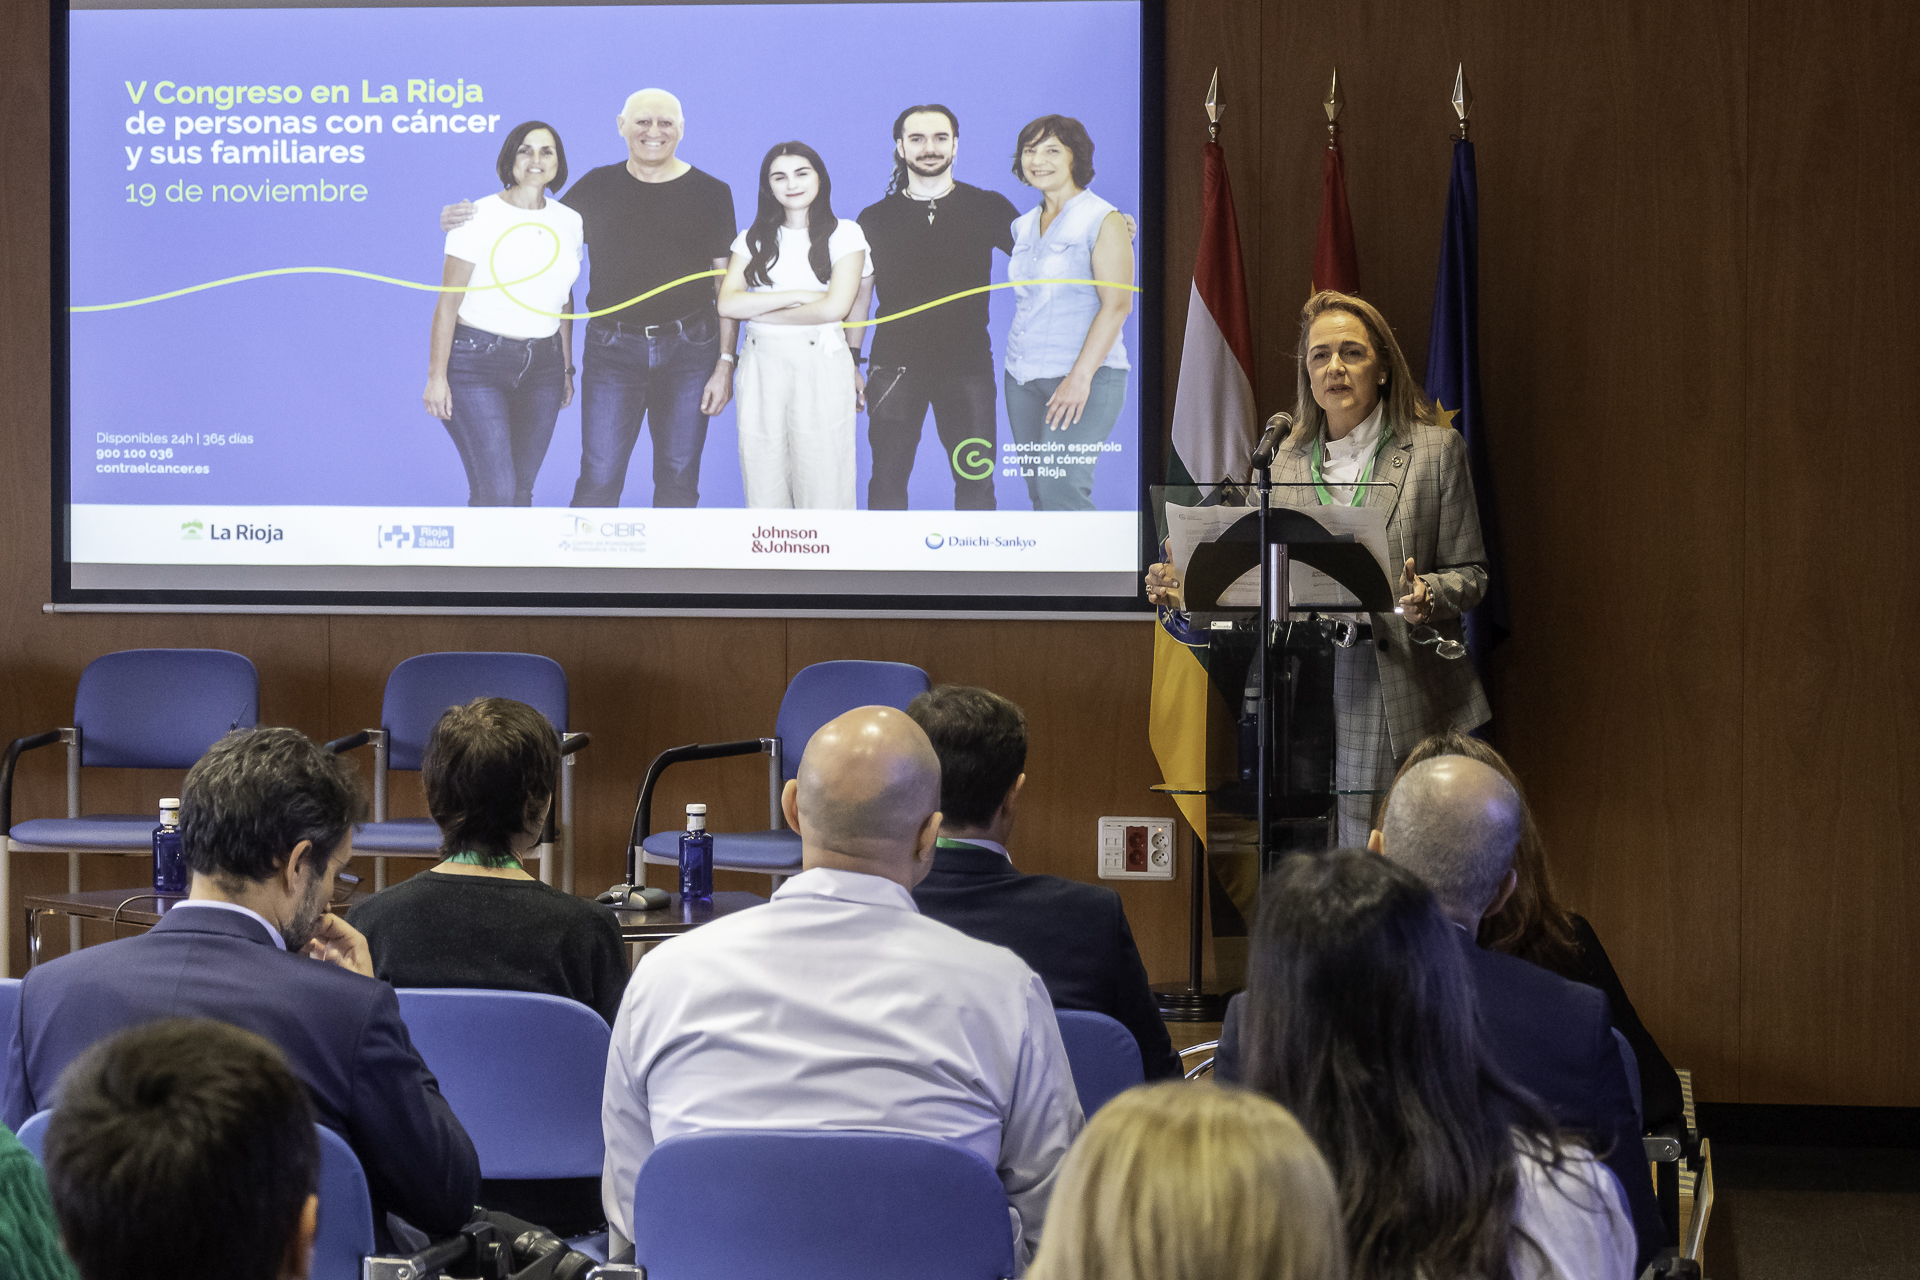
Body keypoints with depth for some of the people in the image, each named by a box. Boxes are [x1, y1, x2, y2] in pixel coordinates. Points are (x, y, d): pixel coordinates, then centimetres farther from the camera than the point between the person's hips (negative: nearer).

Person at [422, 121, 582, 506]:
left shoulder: (569, 221, 7)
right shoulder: (479, 217, -8)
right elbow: (448, 301, -8)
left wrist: (566, 369, 19)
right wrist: (436, 376, -11)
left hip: (541, 364, 5)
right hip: (477, 361, -5)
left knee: (520, 489, 4)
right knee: (495, 492, -14)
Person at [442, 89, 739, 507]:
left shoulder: (710, 193, 3)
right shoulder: (598, 187, 7)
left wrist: (725, 364, -5)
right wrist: (467, 220, 0)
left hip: (689, 348, 0)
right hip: (613, 348, 0)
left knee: (678, 480, 6)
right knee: (598, 481, -6)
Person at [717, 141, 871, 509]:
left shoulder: (844, 233, 3)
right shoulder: (753, 239, 12)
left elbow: (835, 308, -9)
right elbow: (727, 303, -1)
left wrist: (758, 311, -2)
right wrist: (796, 296, -10)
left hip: (822, 365, -3)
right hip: (761, 368, 3)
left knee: (821, 488, -6)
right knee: (764, 489, 2)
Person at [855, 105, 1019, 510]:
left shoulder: (989, 208, 4)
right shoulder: (876, 218, 6)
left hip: (967, 367, 0)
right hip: (895, 367, 0)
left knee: (976, 480, 1)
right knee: (888, 477, 2)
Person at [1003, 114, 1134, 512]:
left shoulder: (1104, 221, -6)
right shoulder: (1024, 225, 15)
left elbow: (1116, 305, -13)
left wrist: (1080, 376, -20)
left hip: (1085, 378, -7)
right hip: (1023, 376, 7)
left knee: (1061, 489, -18)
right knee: (1039, 492, 3)